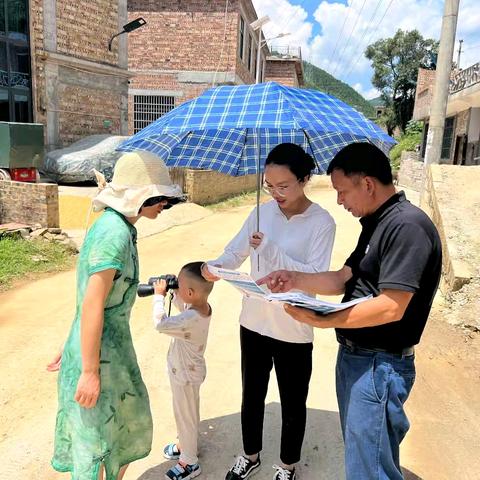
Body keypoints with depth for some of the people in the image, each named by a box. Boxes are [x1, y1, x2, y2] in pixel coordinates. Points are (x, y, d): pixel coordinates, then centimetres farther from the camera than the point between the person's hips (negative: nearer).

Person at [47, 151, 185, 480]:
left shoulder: (116, 225, 5)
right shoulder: (115, 232, -24)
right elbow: (92, 306, -25)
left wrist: (74, 344, 20)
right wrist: (90, 371, -20)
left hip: (113, 346, 9)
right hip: (100, 353, -9)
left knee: (128, 424, 24)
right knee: (96, 443, 12)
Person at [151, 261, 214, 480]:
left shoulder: (192, 319, -37)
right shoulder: (201, 306, -10)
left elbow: (160, 323, -39)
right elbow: (182, 305, 10)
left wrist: (159, 295, -28)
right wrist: (171, 292, -6)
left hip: (186, 374, -9)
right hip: (185, 370, 9)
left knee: (185, 415, 11)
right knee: (184, 413, 28)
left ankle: (189, 462, 31)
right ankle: (185, 445, 50)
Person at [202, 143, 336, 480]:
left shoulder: (322, 222, -15)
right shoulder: (262, 212, -1)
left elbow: (315, 277, -21)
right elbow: (235, 253, 0)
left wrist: (271, 250, -29)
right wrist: (216, 266, -22)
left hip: (294, 331, -4)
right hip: (254, 322, 4)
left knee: (293, 405, 16)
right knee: (252, 396, 22)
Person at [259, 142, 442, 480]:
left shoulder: (408, 225, -21)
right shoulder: (376, 224, 10)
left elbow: (392, 307, -26)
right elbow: (344, 279, 9)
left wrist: (322, 321, -24)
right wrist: (296, 280, -4)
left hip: (379, 366, -9)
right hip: (353, 356, 9)